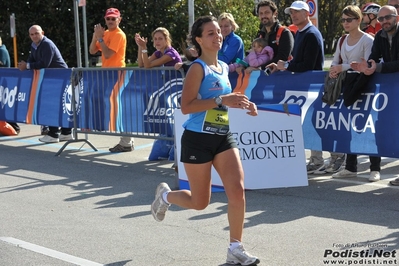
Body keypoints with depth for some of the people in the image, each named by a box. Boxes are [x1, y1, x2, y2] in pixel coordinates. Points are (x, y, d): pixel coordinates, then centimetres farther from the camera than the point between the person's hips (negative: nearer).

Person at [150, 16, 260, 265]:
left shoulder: (224, 67, 9)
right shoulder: (198, 68, -13)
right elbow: (186, 106, -22)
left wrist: (242, 104, 6)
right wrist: (222, 100, -28)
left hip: (224, 137, 6)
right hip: (198, 139, -6)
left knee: (237, 190, -10)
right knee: (200, 203, 6)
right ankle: (165, 195, 37)